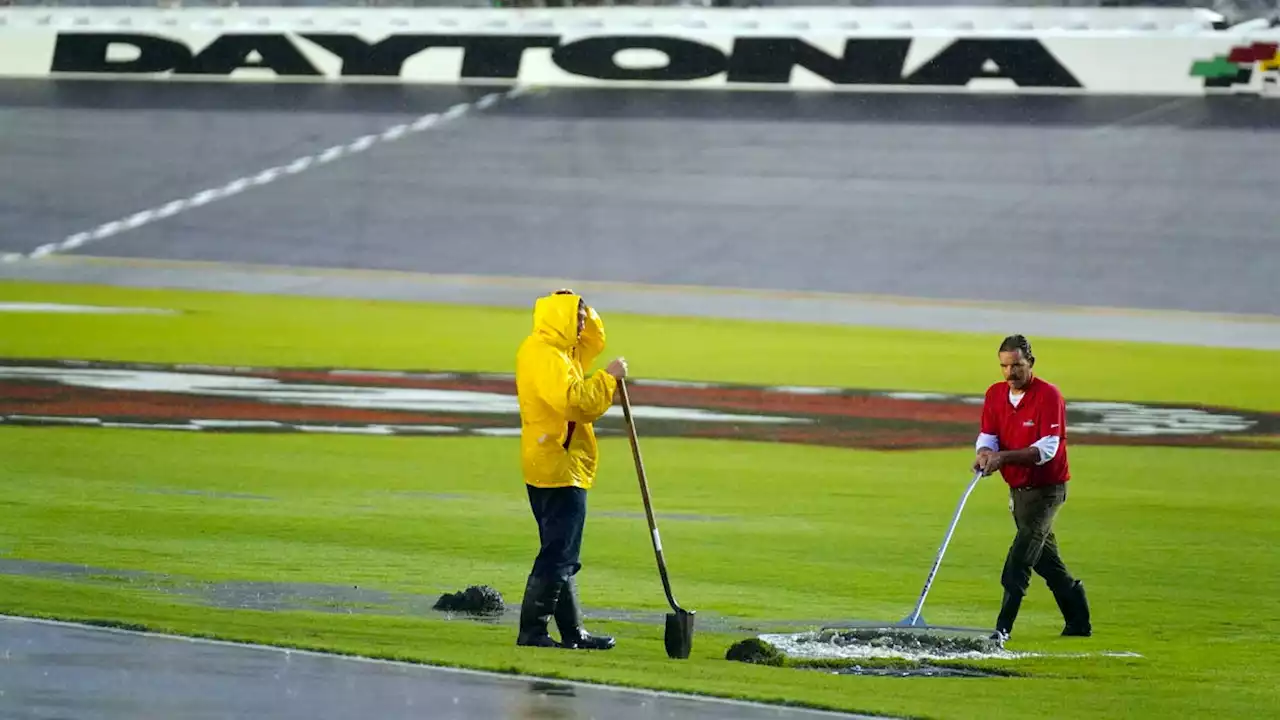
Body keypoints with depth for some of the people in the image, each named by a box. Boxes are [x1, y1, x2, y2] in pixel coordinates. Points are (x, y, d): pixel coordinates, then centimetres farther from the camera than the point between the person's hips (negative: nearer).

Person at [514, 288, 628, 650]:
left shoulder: (561, 350, 14)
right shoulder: (546, 355, -17)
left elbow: (593, 341, 28)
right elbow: (575, 400, -27)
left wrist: (583, 310, 12)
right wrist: (608, 378, -16)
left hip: (544, 468, 11)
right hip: (561, 469, -11)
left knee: (561, 556, 14)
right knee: (558, 556, -9)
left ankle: (572, 631, 20)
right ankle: (532, 631, -10)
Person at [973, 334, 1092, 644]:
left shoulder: (1049, 396, -18)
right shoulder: (995, 394, 3)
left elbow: (1047, 449, -24)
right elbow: (987, 436, 0)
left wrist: (1004, 457, -34)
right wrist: (985, 454, -24)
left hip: (1046, 488, -8)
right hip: (1018, 488, 8)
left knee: (1019, 562, -18)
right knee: (1045, 558, 18)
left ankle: (1003, 628, -23)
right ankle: (1078, 622, 31)